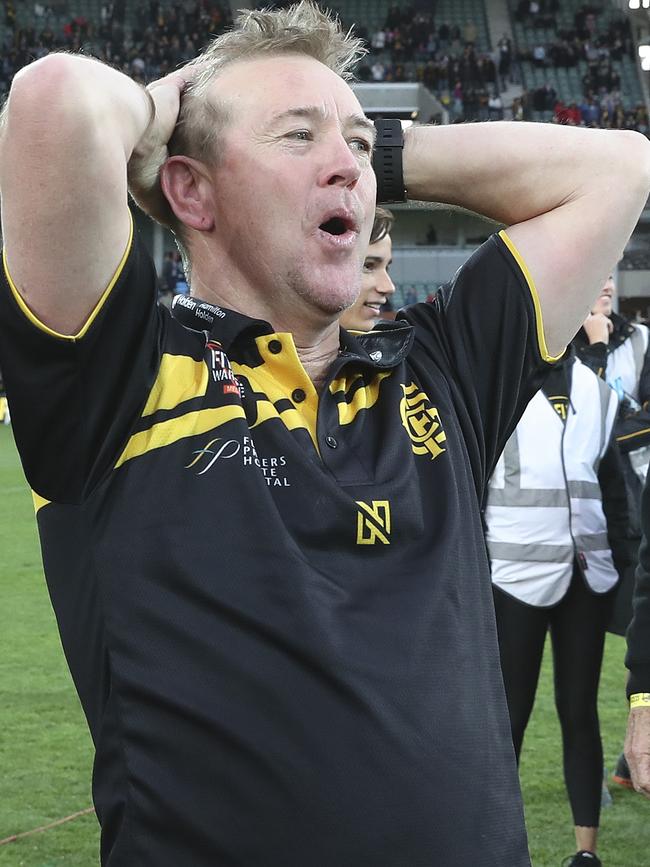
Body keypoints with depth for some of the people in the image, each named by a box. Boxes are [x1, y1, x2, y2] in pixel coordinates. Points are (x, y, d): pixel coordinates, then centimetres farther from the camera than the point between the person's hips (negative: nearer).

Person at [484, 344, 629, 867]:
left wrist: (621, 562, 9)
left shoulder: (595, 391, 9)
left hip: (588, 576, 4)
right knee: (509, 716, 2)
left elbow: (613, 482, 15)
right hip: (516, 577, -4)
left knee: (580, 711, 9)